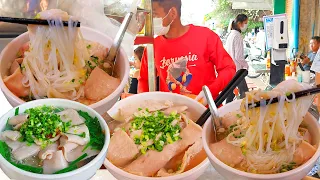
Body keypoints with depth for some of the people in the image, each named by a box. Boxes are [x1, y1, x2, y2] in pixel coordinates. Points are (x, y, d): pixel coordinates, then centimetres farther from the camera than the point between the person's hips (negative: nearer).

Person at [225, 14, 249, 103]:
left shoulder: (231, 35, 11)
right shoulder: (238, 36, -15)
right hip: (236, 69, -9)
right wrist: (246, 64, -3)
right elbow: (238, 56, -20)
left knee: (231, 92, 13)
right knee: (244, 93, -4)